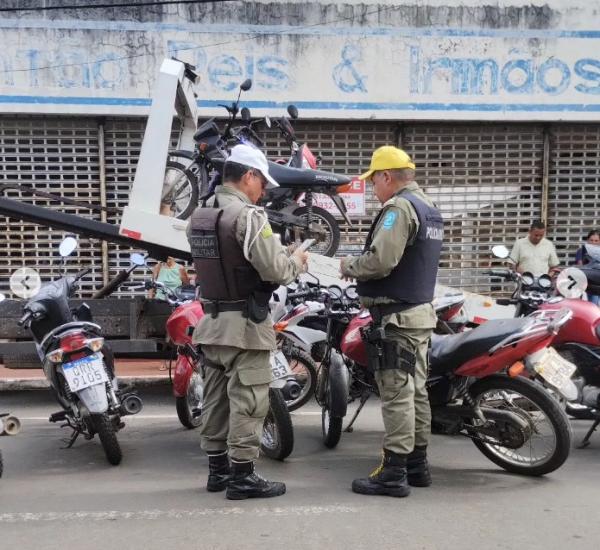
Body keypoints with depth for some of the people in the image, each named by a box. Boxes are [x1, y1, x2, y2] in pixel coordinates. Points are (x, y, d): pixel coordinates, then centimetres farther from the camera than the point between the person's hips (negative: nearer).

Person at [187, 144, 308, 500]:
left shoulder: (199, 216, 11)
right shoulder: (248, 215, -16)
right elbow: (275, 270, -21)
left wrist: (282, 257, 12)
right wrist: (296, 262, 0)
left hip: (212, 322, 9)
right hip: (245, 324, -8)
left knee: (217, 398, 14)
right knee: (247, 401, -1)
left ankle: (218, 469, 24)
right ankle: (242, 476, 6)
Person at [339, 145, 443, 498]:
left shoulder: (399, 207, -14)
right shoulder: (430, 207, 18)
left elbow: (380, 260, -24)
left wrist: (349, 266, -5)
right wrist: (359, 266, 13)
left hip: (398, 316, -10)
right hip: (422, 310, 10)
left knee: (397, 394, -6)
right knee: (417, 390, 14)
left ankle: (393, 474, 0)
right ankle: (418, 465, 23)